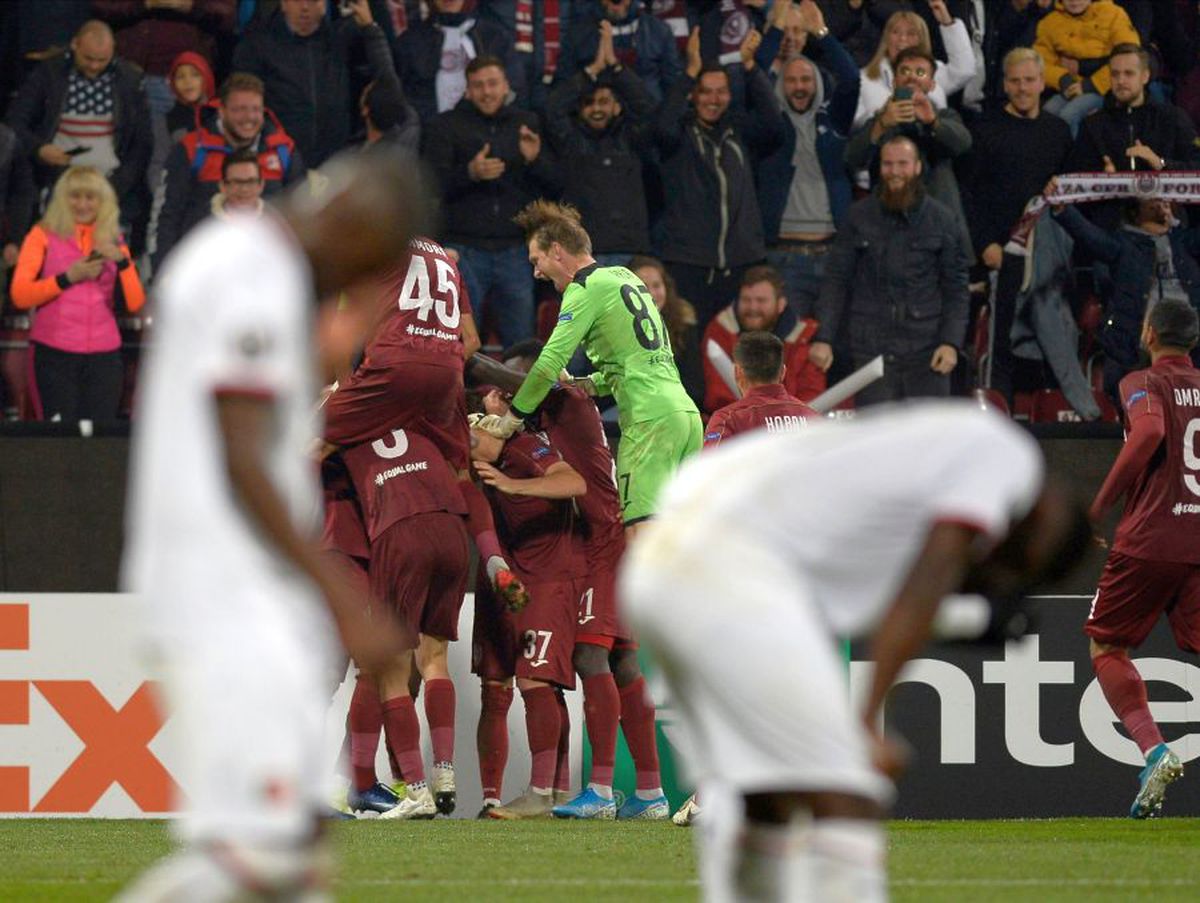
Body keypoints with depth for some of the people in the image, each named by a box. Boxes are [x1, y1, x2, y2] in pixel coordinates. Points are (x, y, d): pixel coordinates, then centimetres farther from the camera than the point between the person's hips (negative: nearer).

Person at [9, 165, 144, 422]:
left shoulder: (113, 240, 13)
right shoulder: (44, 235, 5)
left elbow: (135, 304, 5)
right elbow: (19, 296, -5)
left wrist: (122, 261, -8)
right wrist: (69, 277, -13)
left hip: (104, 354, 2)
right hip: (55, 353, -2)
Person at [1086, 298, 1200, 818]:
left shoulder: (1142, 384, -2)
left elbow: (1149, 431, -22)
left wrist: (1100, 506, -18)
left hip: (1150, 539, -4)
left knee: (1105, 646, 11)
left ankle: (1154, 751, -8)